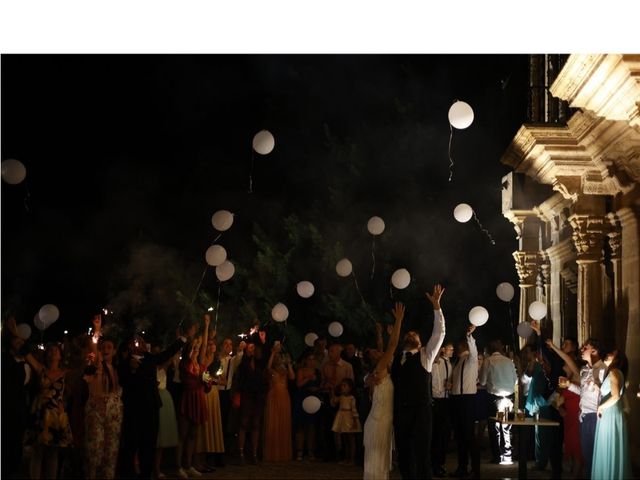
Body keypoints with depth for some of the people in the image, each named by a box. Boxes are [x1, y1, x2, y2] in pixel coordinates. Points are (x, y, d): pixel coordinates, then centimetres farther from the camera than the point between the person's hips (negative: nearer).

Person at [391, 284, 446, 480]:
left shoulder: (425, 355, 5)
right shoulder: (396, 358, 13)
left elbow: (439, 333, -3)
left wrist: (436, 306, -10)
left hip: (421, 410, -3)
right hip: (400, 410, 3)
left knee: (422, 450, -2)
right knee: (403, 451, 9)